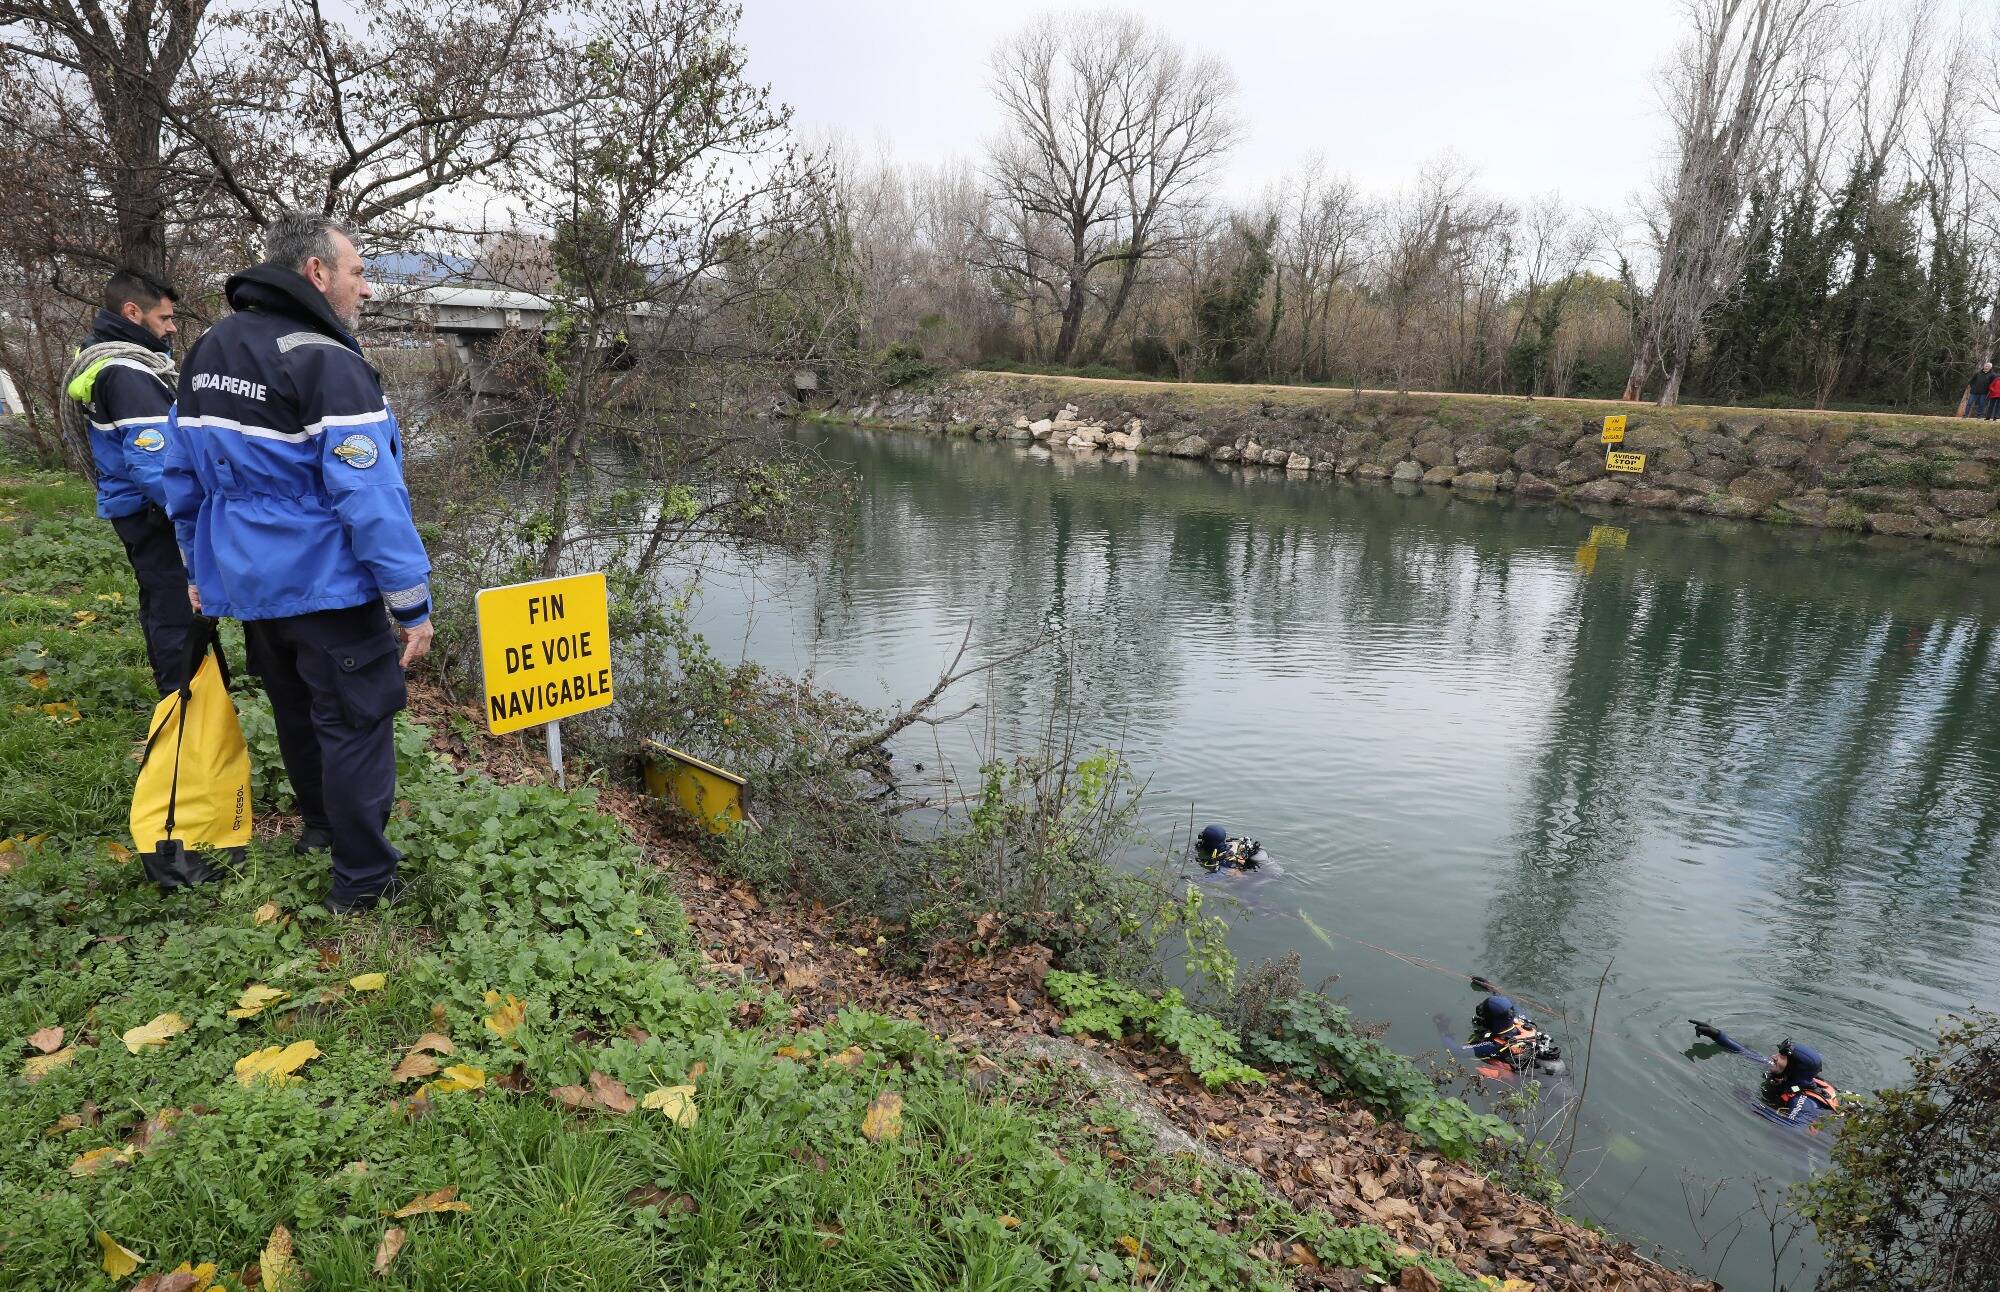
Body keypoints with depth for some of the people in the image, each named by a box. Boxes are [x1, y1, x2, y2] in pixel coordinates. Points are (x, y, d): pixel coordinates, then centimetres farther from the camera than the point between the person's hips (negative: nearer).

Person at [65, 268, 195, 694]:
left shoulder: (99, 360, 13)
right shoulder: (128, 373, -20)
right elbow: (152, 462, -27)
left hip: (132, 509, 11)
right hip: (151, 513, -11)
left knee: (160, 607, 19)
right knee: (179, 614, -8)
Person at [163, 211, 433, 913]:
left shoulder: (207, 351, 8)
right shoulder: (328, 363, -19)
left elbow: (183, 475, 13)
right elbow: (370, 500, -24)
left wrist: (201, 567, 23)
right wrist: (412, 604, -20)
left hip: (247, 585, 8)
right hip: (325, 588, -8)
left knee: (297, 712, 24)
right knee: (355, 722, 2)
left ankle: (320, 823, 43)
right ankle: (363, 878, 11)